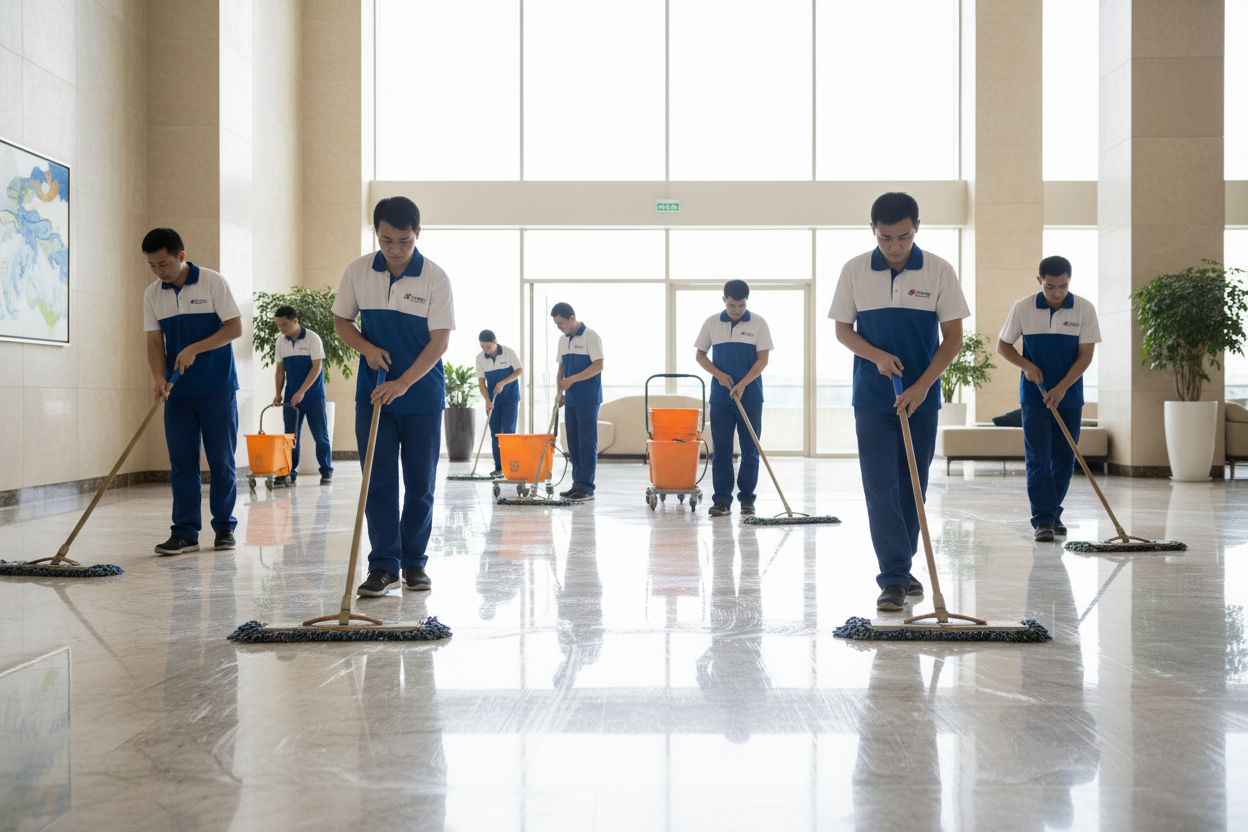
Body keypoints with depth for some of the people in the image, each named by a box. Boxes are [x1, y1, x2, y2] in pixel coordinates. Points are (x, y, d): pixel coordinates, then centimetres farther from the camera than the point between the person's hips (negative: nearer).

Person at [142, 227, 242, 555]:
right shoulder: (152, 294, 6)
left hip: (218, 389, -4)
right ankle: (184, 533, 6)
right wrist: (159, 378, -11)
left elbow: (235, 327, -8)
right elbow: (155, 341, 5)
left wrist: (194, 349, -17)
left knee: (222, 461, 2)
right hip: (178, 393, 4)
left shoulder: (213, 282, -6)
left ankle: (225, 528, 13)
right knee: (181, 463, 2)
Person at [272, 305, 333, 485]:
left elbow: (317, 367, -12)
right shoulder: (281, 341, 6)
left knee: (321, 435, 0)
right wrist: (278, 394, 2)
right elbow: (280, 370, 12)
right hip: (291, 397, 4)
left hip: (313, 396, -4)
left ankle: (327, 472, 8)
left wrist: (301, 392, -18)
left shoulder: (312, 338, -9)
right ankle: (289, 472, 11)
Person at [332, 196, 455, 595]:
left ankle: (414, 562, 18)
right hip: (373, 395, 2)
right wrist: (366, 347, -10)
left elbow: (440, 340, -13)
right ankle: (384, 565, 5)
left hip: (422, 397, -1)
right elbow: (341, 320, 10)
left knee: (420, 484, 6)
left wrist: (402, 383, -22)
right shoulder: (357, 271, -1)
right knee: (379, 483, 0)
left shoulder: (435, 277, -10)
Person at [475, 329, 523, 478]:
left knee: (508, 432, -7)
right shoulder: (480, 358, -2)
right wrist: (487, 400, -14)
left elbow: (520, 370, -5)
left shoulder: (509, 352, -9)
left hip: (510, 398, -3)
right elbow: (481, 381, -1)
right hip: (493, 401, 3)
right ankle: (498, 467, 8)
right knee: (495, 434, 3)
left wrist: (503, 383, -17)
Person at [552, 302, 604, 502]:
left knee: (587, 444, -7)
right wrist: (560, 391, 7)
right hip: (571, 400, 8)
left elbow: (598, 365, -16)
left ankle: (586, 487, -5)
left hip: (588, 400, -8)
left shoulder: (590, 336, -9)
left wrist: (573, 379, -20)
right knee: (573, 444, 9)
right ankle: (577, 485, 15)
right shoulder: (563, 340, 14)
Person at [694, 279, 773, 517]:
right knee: (721, 449, 1)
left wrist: (743, 383, -16)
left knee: (750, 449, 1)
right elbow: (700, 355, 9)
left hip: (750, 397, -1)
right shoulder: (712, 323, 5)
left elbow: (763, 358, -4)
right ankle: (722, 499, 4)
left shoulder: (758, 323, 0)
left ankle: (746, 498, 9)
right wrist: (719, 374, -8)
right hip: (720, 397, 1)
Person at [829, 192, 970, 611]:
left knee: (913, 488, 9)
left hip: (921, 398, 1)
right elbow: (842, 329, 5)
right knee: (880, 488, -8)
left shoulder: (939, 271, -4)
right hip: (872, 399, -1)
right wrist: (878, 356, -13)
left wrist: (922, 385, -12)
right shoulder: (854, 271, -2)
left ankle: (902, 567, 24)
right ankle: (893, 579, -6)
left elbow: (953, 336, -2)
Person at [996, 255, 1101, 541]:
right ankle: (1043, 520, -5)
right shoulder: (1023, 308, -5)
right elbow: (1002, 345, 5)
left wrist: (1061, 388, -18)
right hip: (1034, 396, -1)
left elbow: (1086, 354, -7)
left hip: (1069, 397, 1)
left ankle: (1054, 514, 21)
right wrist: (1026, 365, -12)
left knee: (1064, 459, 7)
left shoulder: (1084, 309, -5)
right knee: (1037, 459, -6)